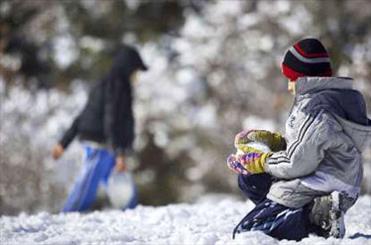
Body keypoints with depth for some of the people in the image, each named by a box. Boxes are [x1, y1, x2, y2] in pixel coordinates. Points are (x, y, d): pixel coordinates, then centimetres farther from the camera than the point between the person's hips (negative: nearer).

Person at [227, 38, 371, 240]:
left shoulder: (313, 107, -19)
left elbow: (299, 163, -21)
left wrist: (260, 161, -4)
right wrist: (271, 140, 14)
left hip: (306, 193, -10)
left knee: (244, 234, -4)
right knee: (248, 179, 23)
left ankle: (318, 216, -16)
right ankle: (318, 211, 3)